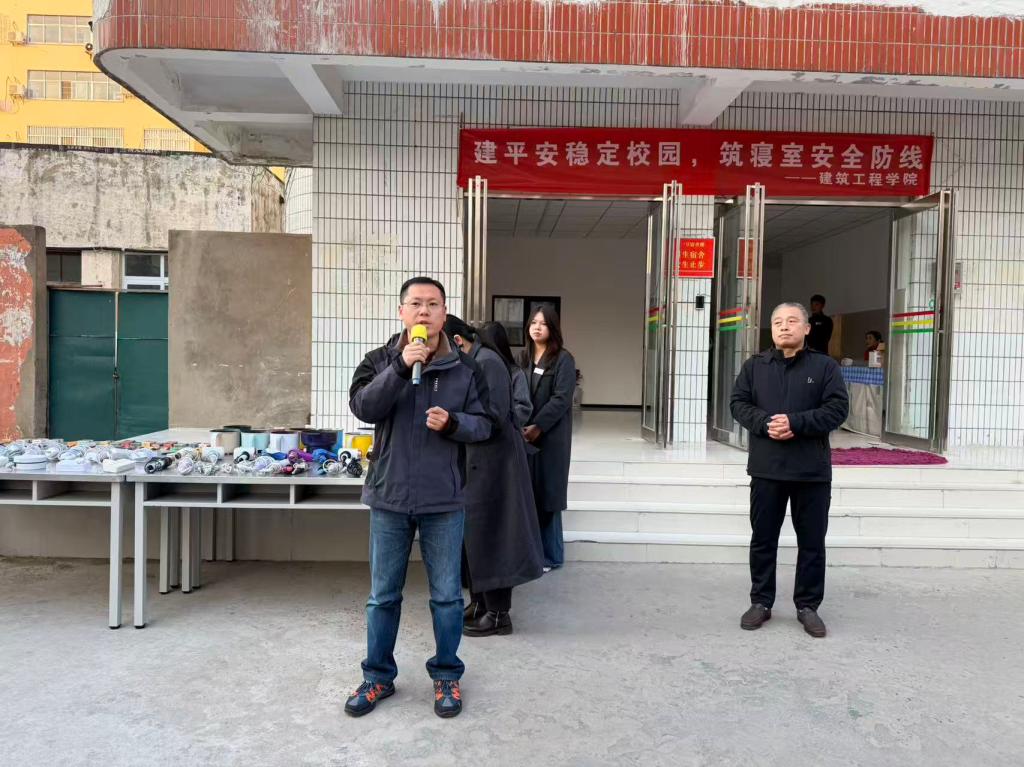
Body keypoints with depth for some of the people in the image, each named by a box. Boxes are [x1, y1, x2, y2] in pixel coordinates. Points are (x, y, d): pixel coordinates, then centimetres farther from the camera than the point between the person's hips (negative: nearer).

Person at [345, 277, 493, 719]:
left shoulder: (464, 368, 0)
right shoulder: (380, 361, 1)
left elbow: (483, 424, 1)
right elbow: (363, 407, -14)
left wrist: (453, 422, -19)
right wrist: (400, 368, -24)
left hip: (443, 500, 0)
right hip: (389, 497, 1)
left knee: (446, 596, 11)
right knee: (383, 595, 13)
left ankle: (446, 675, 30)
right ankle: (378, 676, 31)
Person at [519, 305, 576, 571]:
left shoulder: (563, 359, -4)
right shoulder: (524, 358, 14)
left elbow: (561, 398, -12)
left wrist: (538, 427, -18)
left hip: (550, 436, -5)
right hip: (523, 435, 5)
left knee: (546, 495, 0)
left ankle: (549, 556, 11)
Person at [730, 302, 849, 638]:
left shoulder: (825, 366, 2)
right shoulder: (754, 366, 7)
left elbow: (838, 408, -7)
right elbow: (739, 403, 2)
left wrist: (795, 423, -19)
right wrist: (765, 424, -16)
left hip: (812, 471, -1)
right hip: (766, 468, 1)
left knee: (811, 542, 8)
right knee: (763, 539, 9)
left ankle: (808, 606, 22)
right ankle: (760, 602, 22)